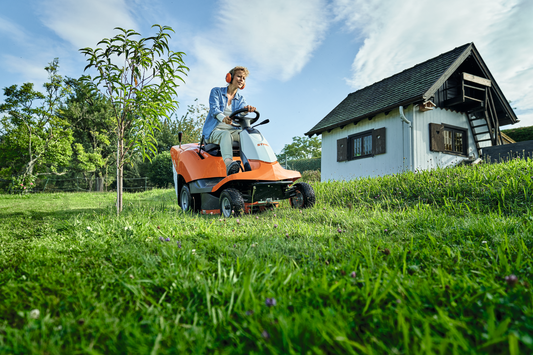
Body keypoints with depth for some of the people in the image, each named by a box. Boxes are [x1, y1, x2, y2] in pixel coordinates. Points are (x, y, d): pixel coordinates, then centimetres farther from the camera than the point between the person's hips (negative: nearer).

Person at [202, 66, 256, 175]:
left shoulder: (240, 98, 18)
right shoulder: (216, 92, 6)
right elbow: (214, 109, -13)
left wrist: (246, 109, -32)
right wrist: (223, 118, -37)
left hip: (232, 130, 4)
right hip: (214, 130, -4)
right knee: (226, 135, -39)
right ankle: (228, 164, -64)